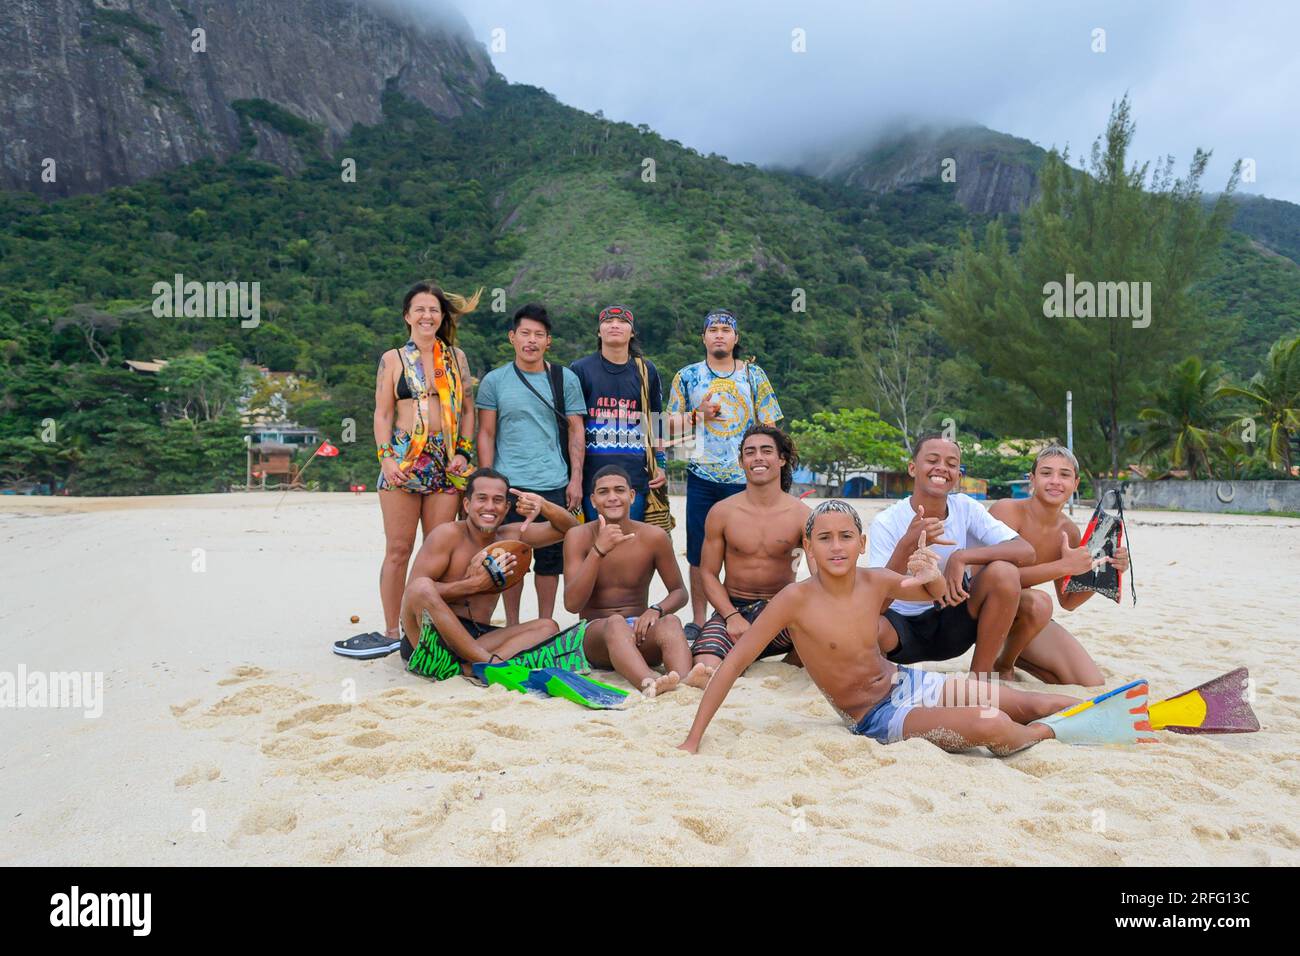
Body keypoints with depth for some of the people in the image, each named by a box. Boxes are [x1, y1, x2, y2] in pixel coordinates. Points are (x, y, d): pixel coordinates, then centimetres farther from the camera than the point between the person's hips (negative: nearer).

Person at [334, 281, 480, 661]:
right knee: (398, 549, -1)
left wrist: (464, 452, 0)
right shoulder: (392, 359, 9)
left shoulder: (456, 357, 13)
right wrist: (386, 457, -8)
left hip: (446, 461, 1)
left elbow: (468, 409, 13)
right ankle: (390, 633, 8)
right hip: (403, 457, -1)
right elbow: (382, 414, 5)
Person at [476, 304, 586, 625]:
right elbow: (486, 434, 5)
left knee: (550, 557, 5)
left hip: (554, 486, 1)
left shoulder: (565, 379, 7)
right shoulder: (494, 381, 5)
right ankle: (512, 625, 19)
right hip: (508, 486, 0)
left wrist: (576, 479, -1)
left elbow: (576, 431, 7)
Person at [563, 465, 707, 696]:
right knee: (615, 623, -35)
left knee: (671, 622, -30)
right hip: (596, 634, -2)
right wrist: (599, 550, -23)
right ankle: (649, 683, -63)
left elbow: (679, 592, 8)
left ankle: (685, 681, -59)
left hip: (641, 634, 2)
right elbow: (572, 604, -12)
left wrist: (656, 610, -16)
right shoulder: (579, 537, -3)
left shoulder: (654, 537, 0)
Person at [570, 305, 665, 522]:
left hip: (636, 478, 2)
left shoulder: (646, 370, 11)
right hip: (593, 477, -2)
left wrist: (661, 464, 10)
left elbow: (655, 420, 17)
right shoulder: (580, 369, 4)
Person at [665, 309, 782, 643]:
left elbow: (769, 425, 7)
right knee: (699, 553, 4)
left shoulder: (754, 375, 8)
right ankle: (698, 621, 15)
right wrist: (698, 413, -8)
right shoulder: (687, 376, 9)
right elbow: (671, 424, 10)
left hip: (746, 478, 0)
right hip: (702, 477, 1)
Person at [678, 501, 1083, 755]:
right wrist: (692, 741, -25)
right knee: (992, 725, -23)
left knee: (1031, 704, 3)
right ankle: (1044, 734, 8)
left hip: (909, 681, 6)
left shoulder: (876, 582, -9)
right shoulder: (797, 598, -25)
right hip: (876, 719, -5)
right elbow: (733, 664, -23)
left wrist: (933, 576, -16)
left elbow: (936, 594, 11)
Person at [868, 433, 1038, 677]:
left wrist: (962, 557, -29)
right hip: (903, 626, -3)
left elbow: (1026, 551, -16)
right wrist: (906, 546, -38)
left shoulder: (966, 508, -5)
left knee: (1003, 572, -23)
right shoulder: (886, 523, -13)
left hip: (953, 626, 3)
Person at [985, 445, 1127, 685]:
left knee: (1092, 684, -3)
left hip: (1022, 612, 6)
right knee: (1038, 601, -38)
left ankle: (1012, 655, 19)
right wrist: (1064, 566, -33)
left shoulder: (1070, 532, 0)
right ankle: (1002, 666, -8)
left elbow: (1067, 601, 7)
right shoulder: (1006, 510, -19)